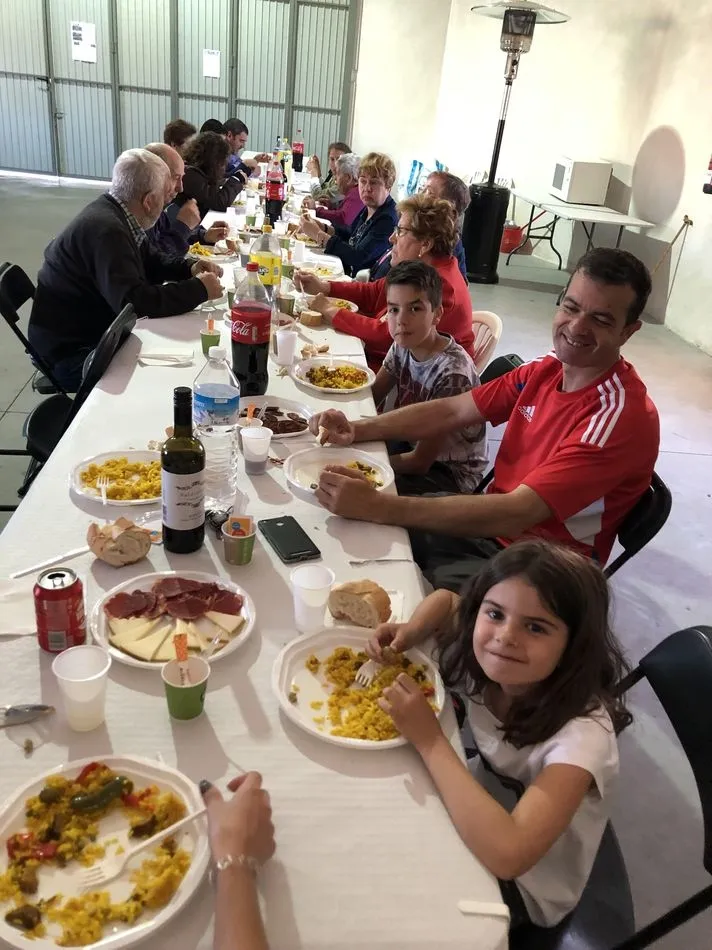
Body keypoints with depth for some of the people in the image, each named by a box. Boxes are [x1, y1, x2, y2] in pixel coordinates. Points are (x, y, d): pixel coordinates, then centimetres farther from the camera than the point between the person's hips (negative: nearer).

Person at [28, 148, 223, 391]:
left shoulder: (114, 213, 3)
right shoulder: (105, 229, -27)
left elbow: (150, 262, 18)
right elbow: (134, 302, -35)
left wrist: (189, 269, -1)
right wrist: (199, 289, -26)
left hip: (95, 330, 10)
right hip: (72, 352, -9)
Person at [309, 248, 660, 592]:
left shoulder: (624, 417, -25)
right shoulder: (550, 368, -1)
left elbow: (515, 514, -33)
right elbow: (452, 411, 2)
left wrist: (378, 506, -38)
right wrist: (357, 430, -13)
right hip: (493, 521, 7)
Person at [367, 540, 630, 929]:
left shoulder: (581, 733, -35)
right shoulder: (487, 661, -19)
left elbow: (508, 854, -44)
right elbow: (445, 600, 1)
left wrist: (428, 738, -38)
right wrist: (409, 632, -21)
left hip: (523, 885, -5)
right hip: (480, 810, 5)